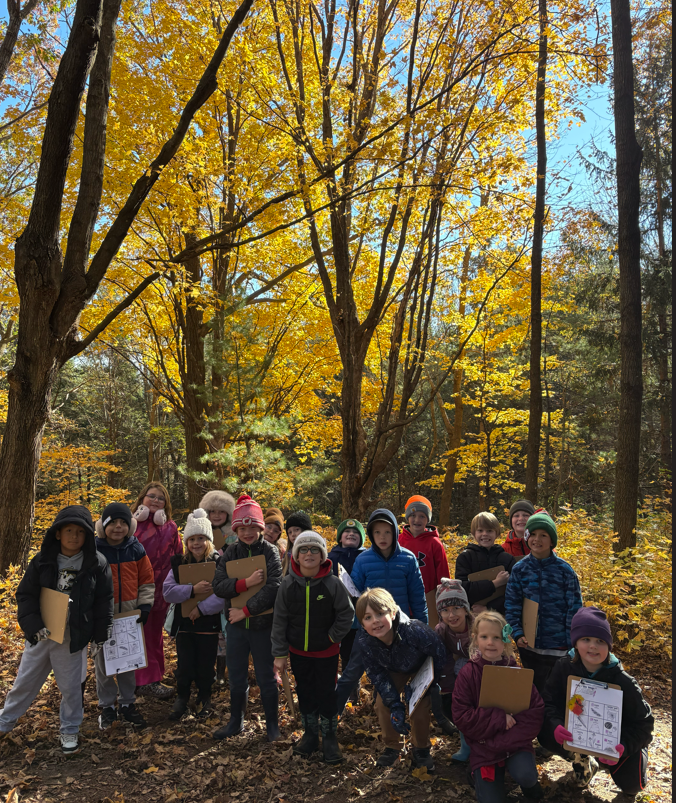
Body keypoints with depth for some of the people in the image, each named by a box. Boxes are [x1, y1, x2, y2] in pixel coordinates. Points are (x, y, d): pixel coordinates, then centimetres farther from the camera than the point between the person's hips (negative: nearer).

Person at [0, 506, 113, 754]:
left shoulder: (96, 564, -8)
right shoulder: (43, 560, -4)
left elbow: (104, 601, -2)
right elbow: (25, 594, -1)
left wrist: (100, 635, -2)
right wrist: (34, 625, -13)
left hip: (72, 637, -2)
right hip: (40, 633, 2)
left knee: (70, 686, 9)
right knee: (25, 680, 17)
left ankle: (69, 731, 30)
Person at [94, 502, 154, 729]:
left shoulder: (136, 550, -2)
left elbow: (147, 581, 4)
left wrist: (145, 606, -5)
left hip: (130, 615, 2)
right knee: (103, 662, 10)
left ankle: (127, 703, 27)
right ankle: (107, 706, 26)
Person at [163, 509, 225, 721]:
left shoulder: (218, 563, -8)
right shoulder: (178, 563, 1)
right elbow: (168, 591, -8)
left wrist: (202, 608, -23)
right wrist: (192, 590, -21)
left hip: (209, 624, -1)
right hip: (184, 623, 2)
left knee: (206, 666, 11)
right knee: (185, 666, 8)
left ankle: (204, 700, 33)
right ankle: (181, 698, 30)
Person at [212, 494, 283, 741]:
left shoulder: (270, 551, -9)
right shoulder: (230, 552, 1)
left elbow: (273, 587, -19)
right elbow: (218, 586, -7)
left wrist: (246, 610, -19)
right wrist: (246, 583, -21)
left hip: (264, 625, -3)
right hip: (236, 624, 3)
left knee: (266, 677, 9)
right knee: (236, 677, 15)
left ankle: (272, 724, 27)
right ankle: (236, 722, 34)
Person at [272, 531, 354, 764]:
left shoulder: (333, 584, -16)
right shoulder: (288, 585, -10)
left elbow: (347, 614, -5)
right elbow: (279, 621, -4)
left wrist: (333, 636, -5)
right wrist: (280, 654, -3)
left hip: (326, 653, -2)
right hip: (298, 652, 2)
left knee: (327, 694, 6)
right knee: (305, 694, 15)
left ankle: (329, 737, 26)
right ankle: (310, 735, 34)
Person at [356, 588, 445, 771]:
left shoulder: (415, 631, -44)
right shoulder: (364, 640, -31)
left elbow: (439, 658, -26)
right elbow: (376, 673, -16)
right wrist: (395, 705, -23)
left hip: (422, 667, -3)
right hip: (394, 670, 3)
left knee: (419, 707, -16)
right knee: (382, 704, -9)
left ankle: (421, 750, 12)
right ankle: (392, 747, 17)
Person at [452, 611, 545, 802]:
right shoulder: (467, 674, -8)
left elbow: (537, 711, -9)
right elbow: (461, 717, -11)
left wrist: (503, 740, -16)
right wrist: (499, 717, -20)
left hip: (516, 743, 0)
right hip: (483, 747, 0)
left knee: (525, 776, -27)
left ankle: (529, 782, 9)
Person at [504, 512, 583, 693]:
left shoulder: (565, 570, -6)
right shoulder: (519, 569, -2)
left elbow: (574, 608, -4)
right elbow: (511, 605, 0)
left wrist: (573, 644, -6)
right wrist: (517, 634, -11)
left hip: (559, 646, -1)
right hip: (530, 645, 2)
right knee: (535, 689, 14)